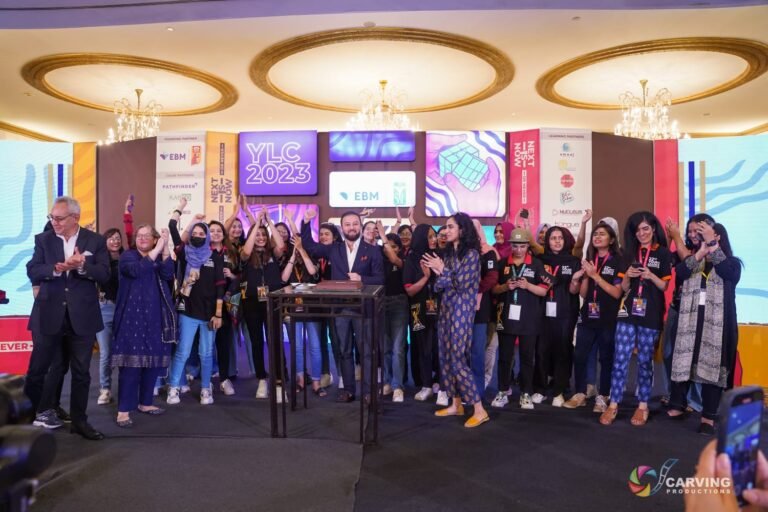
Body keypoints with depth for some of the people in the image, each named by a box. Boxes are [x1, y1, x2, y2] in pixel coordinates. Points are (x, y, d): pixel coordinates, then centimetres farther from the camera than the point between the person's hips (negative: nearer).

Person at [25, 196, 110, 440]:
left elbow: (104, 274, -8)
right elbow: (32, 272, -7)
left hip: (82, 316, 0)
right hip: (49, 315, 1)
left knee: (81, 372, 9)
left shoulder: (95, 241, -1)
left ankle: (79, 420, 22)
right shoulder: (43, 239, 3)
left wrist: (81, 266, -25)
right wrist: (56, 268, -25)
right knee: (36, 369, 7)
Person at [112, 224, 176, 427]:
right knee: (131, 363, -8)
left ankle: (145, 402, 24)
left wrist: (165, 249, -18)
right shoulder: (128, 255, 1)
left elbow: (168, 275, -8)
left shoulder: (159, 258, 13)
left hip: (155, 318, 5)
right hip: (132, 318, -5)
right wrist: (156, 250, -23)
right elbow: (136, 270, -22)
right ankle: (123, 410, -2)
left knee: (153, 362, 9)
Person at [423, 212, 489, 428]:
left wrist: (442, 270, -9)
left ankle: (479, 410, -1)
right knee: (447, 358, 10)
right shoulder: (448, 253, 11)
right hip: (446, 309, 8)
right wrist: (438, 273, -13)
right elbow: (439, 286, 7)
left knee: (458, 360, -8)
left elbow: (461, 284, -17)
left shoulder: (471, 254, -10)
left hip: (461, 311, -8)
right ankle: (456, 404, 22)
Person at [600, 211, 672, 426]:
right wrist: (627, 276, -10)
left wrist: (651, 276, -18)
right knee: (620, 359, -1)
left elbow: (664, 286, 1)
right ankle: (613, 405, 4)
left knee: (645, 360, 5)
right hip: (628, 311, 3)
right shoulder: (630, 253, 12)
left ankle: (643, 406, 16)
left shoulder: (664, 253, 2)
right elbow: (624, 288, 11)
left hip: (651, 314, -3)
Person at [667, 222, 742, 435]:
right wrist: (700, 252, -22)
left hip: (717, 324, -2)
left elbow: (729, 274, -18)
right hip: (690, 323, 2)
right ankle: (677, 407, 17)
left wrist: (712, 242, -22)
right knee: (683, 364, 4)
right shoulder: (692, 262, 11)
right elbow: (679, 272, -10)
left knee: (712, 367, 0)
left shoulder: (732, 263, 5)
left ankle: (708, 417, 7)